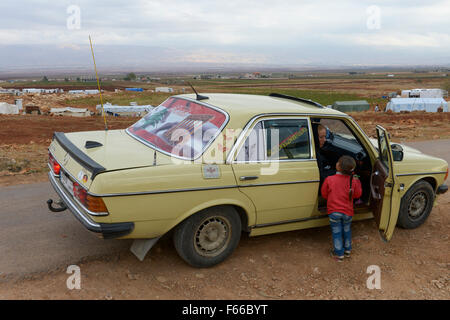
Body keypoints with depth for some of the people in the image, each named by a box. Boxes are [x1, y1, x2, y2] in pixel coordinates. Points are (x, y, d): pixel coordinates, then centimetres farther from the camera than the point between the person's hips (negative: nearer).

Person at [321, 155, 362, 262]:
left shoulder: (329, 179, -17)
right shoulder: (353, 181, -13)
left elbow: (324, 194, -3)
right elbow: (357, 194, 4)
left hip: (334, 211, -2)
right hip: (348, 212, 2)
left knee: (337, 233, 13)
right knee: (347, 231, 24)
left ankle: (339, 254, 21)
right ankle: (347, 250, 38)